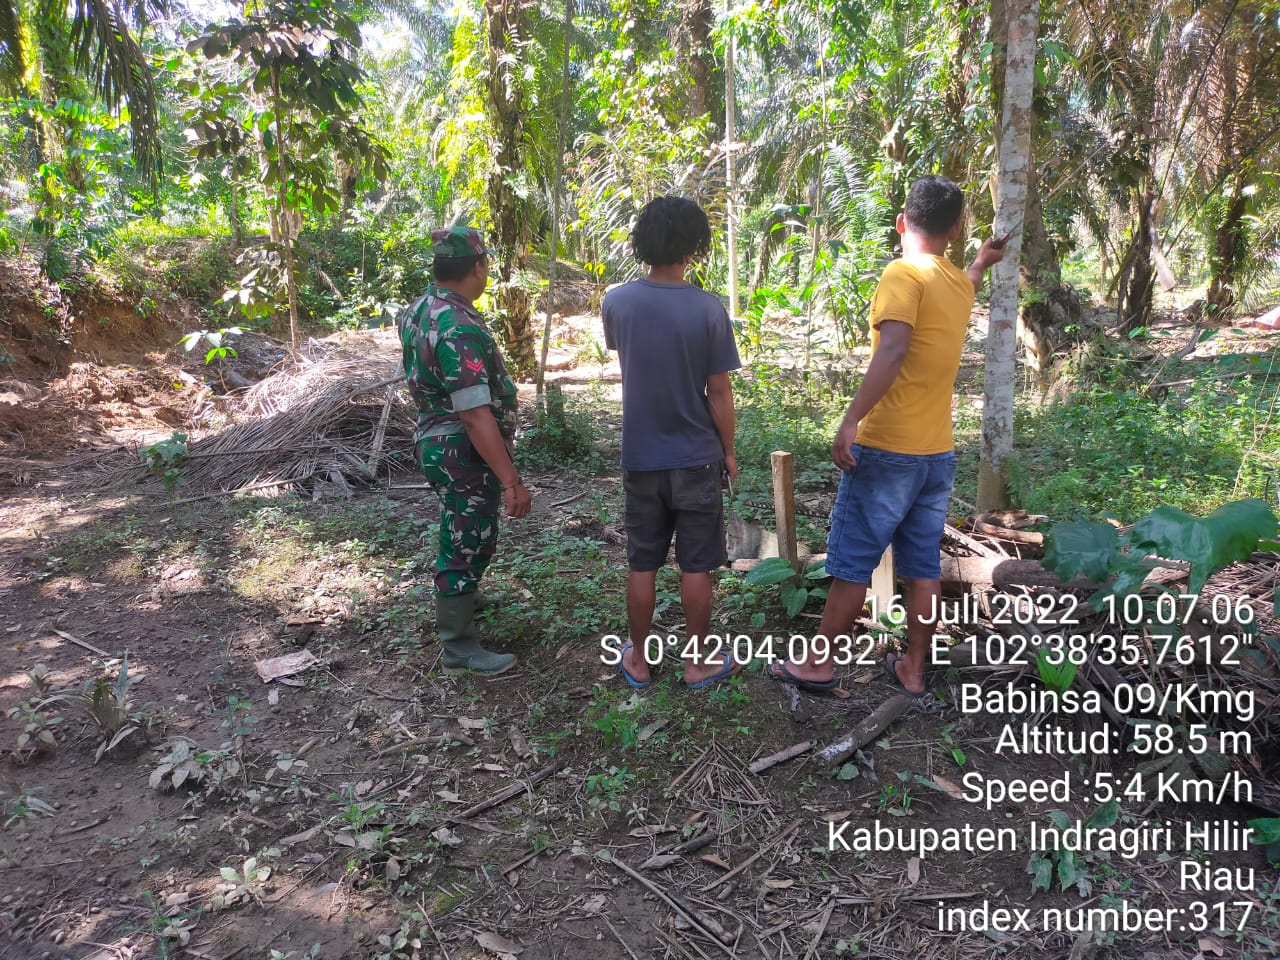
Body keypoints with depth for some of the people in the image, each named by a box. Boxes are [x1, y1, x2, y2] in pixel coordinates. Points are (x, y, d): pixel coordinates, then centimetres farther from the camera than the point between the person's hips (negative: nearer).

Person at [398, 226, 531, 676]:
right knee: (467, 544, 3)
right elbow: (476, 416, -31)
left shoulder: (420, 309, 4)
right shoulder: (460, 330, -27)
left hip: (435, 441, 10)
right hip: (465, 453, -9)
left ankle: (457, 594, 50)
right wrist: (511, 480, -29)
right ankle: (460, 648, 17)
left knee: (462, 533, 28)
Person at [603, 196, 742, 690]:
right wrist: (728, 450, 4)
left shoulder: (617, 302, -6)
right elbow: (719, 393, -9)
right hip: (696, 457, -2)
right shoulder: (708, 309, -15)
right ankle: (698, 662, 22)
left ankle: (639, 660, 25)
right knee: (696, 566, 10)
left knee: (642, 564, 13)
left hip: (640, 456, 2)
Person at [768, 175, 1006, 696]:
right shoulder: (961, 283, 12)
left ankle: (820, 663, 13)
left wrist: (850, 420, -31)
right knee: (924, 565, 11)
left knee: (851, 560, 3)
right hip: (938, 453, 7)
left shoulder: (904, 272, -12)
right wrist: (981, 263, 55)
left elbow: (894, 349, -28)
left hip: (887, 449, -7)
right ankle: (913, 670, 21)